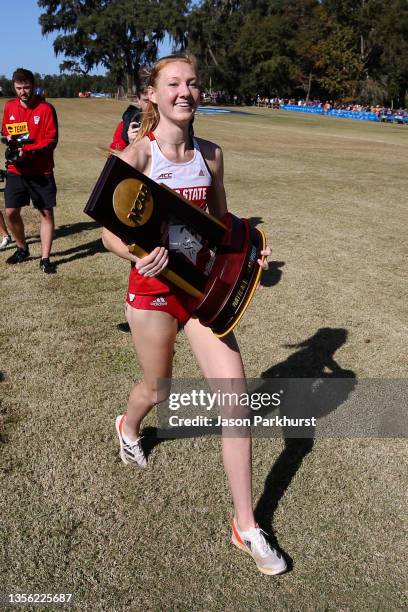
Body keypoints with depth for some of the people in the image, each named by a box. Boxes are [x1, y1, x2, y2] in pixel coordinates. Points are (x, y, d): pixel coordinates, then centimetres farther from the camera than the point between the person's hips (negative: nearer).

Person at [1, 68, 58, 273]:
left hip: (41, 171, -3)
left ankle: (45, 258, 7)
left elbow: (52, 140, -10)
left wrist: (28, 152, -20)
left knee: (46, 213, -1)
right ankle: (22, 249, 24)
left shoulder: (46, 109, -5)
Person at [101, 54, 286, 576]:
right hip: (153, 286, -3)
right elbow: (110, 233, -10)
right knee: (157, 389, 16)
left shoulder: (210, 154, 4)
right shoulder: (137, 154, -9)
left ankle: (246, 526, 13)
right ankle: (128, 426, 58)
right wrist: (137, 255, -31)